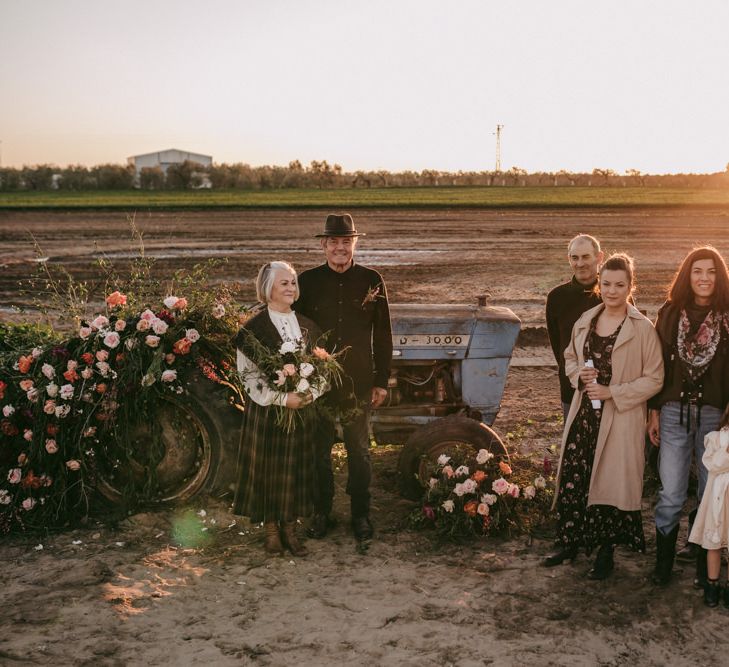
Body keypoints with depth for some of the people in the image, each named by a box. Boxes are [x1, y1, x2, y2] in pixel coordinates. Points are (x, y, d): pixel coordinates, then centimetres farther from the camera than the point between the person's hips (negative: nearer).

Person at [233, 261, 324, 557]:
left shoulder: (307, 326, 7)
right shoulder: (254, 328, -8)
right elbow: (248, 375, -11)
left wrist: (313, 392, -9)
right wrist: (282, 398, -20)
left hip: (303, 409, 4)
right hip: (267, 411, -4)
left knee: (298, 467, 9)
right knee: (269, 469, 4)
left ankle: (289, 528, 22)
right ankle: (271, 529, 20)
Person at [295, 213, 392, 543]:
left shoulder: (371, 281, -1)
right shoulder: (308, 281, -2)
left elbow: (383, 336, 2)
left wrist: (381, 381, 1)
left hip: (358, 382, 0)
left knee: (359, 450, 10)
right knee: (320, 450, 11)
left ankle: (360, 514, 23)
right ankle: (321, 512, 26)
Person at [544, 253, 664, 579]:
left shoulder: (643, 329, -10)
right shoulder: (585, 321, 6)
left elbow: (654, 379, -8)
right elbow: (570, 358, 20)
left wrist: (612, 392, -17)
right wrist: (578, 375, -3)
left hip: (620, 421, -4)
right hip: (583, 415, 4)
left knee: (610, 482, 5)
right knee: (572, 479, 8)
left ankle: (605, 553, 23)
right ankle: (569, 543, 26)